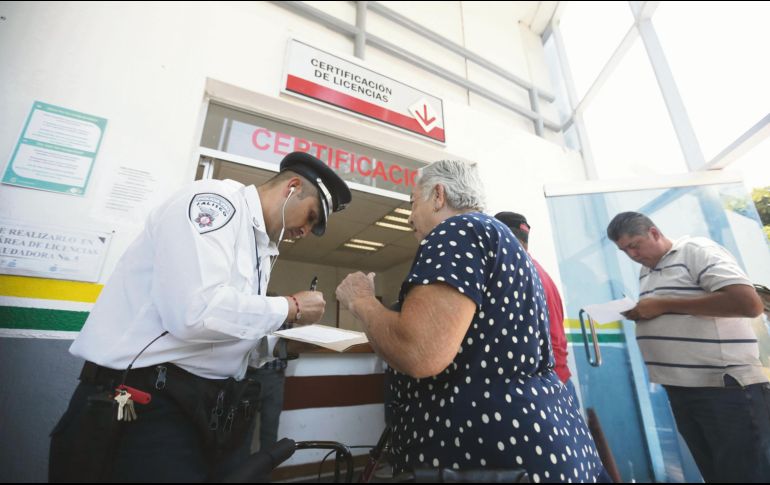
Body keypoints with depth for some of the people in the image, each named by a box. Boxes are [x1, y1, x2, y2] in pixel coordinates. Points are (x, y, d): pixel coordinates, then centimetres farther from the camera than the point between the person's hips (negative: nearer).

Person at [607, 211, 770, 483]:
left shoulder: (696, 250, -10)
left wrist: (663, 305, -21)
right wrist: (638, 314, 0)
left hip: (726, 387, -7)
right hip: (679, 389, 8)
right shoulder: (645, 272, 13)